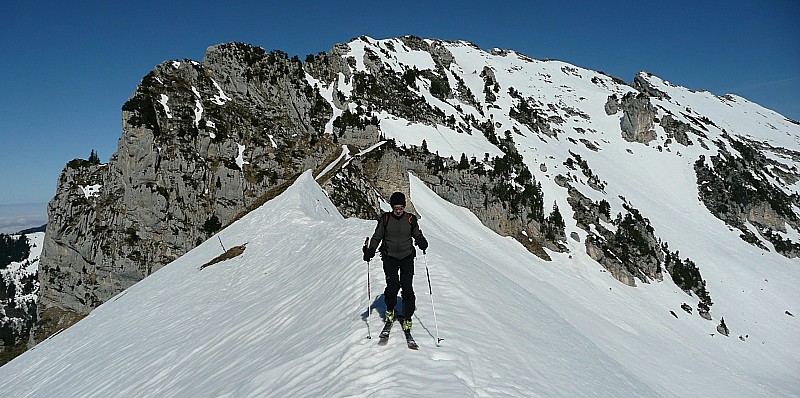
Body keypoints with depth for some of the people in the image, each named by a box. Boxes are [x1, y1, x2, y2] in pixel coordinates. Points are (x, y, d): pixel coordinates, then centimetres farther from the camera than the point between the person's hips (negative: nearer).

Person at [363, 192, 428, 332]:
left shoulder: (410, 219, 1)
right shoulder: (385, 218, -1)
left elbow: (417, 234, 9)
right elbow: (377, 236, 5)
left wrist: (422, 242, -13)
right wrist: (370, 250, -10)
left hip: (407, 258, 1)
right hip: (390, 258, -1)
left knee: (407, 289, -6)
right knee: (392, 287, -11)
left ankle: (407, 318, 9)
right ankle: (390, 310, 19)